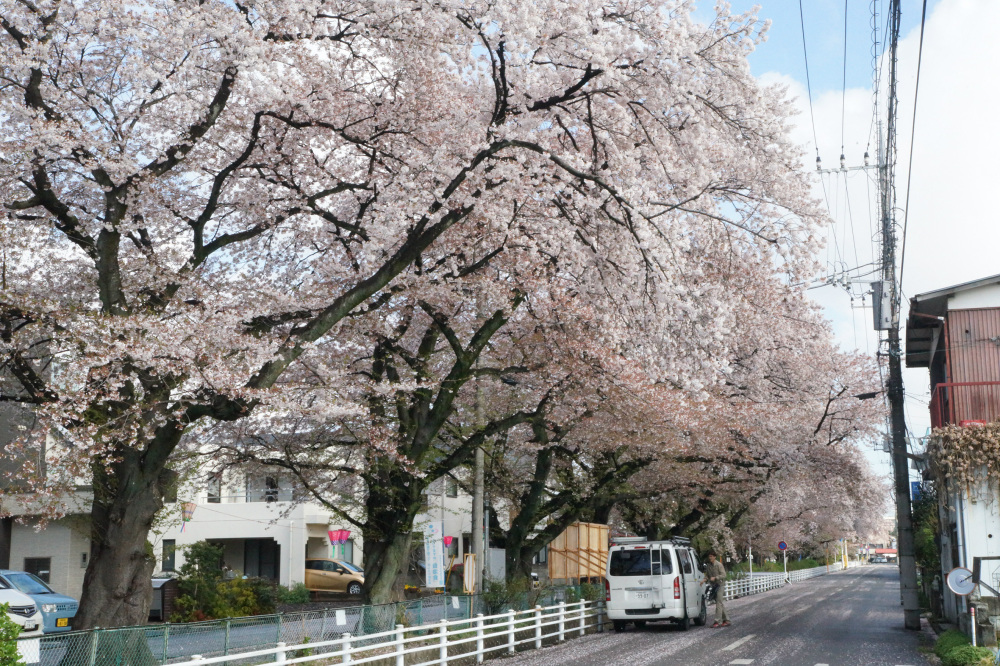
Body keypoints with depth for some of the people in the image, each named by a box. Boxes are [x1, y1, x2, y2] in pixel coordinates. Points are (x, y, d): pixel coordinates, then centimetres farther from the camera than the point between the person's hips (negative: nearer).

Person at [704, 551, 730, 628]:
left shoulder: (719, 565, -9)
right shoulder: (708, 566, 10)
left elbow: (723, 575, -13)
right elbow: (707, 575, 16)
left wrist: (715, 578, -23)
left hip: (719, 585, -7)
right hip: (714, 586, 7)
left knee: (719, 603, -11)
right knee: (721, 604, 11)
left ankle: (718, 622, -14)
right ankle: (726, 620, 18)